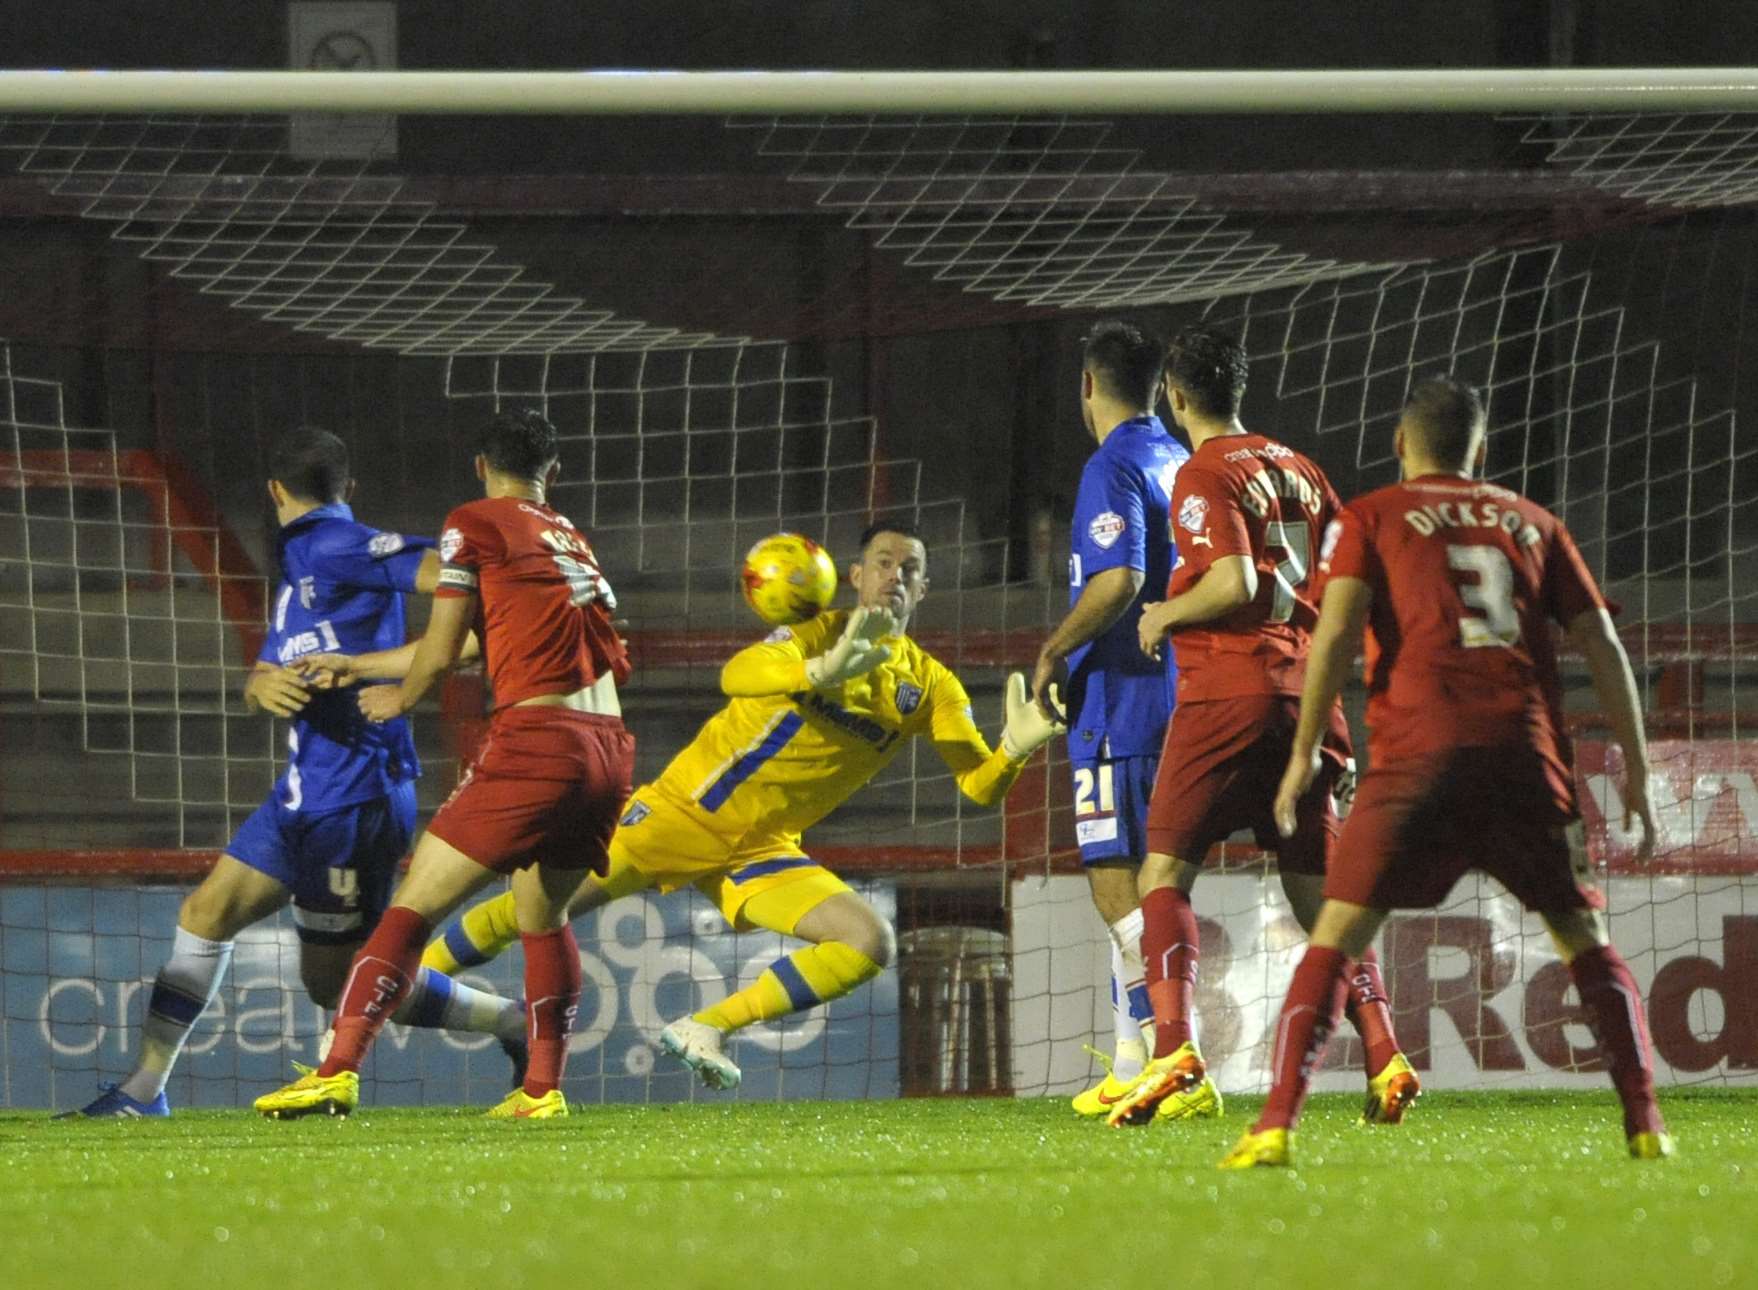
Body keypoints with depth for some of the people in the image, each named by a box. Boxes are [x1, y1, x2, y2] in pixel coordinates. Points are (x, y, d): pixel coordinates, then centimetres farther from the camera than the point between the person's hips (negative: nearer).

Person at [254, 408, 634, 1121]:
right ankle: (542, 1088, 18)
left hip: (534, 741, -6)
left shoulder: (474, 523, 4)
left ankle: (337, 1071, -16)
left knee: (414, 905, -6)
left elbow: (440, 652, 2)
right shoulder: (573, 538, 24)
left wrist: (401, 697, 26)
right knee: (542, 916, 24)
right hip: (609, 750, 7)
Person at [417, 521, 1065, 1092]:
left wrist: (1015, 749, -24)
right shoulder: (822, 631, -11)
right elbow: (737, 675, -30)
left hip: (761, 853, 4)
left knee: (871, 944, -15)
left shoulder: (929, 685, 3)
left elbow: (980, 785, -1)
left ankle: (706, 1029, -8)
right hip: (685, 813, -4)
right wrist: (821, 672, -49)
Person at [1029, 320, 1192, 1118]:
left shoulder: (1114, 469, -12)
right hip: (1174, 698, 9)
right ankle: (1129, 1067, 16)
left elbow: (1119, 580, -23)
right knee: (1131, 888, 14)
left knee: (1118, 887, -9)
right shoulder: (1178, 464, 15)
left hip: (1117, 701, -9)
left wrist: (1053, 652, -12)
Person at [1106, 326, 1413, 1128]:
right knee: (1317, 890, 9)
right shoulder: (1300, 472, 14)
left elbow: (1234, 582, -18)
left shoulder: (1203, 477, -6)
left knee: (1164, 874, -3)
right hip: (1304, 694, 6)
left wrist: (1166, 616, -3)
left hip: (1226, 693, -6)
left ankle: (1173, 1045, -20)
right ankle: (1383, 1054, -2)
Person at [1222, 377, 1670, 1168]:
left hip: (1420, 751, -2)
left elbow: (1337, 630, -2)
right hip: (1527, 751, 2)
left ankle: (1276, 1126, -17)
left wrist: (1304, 753, 1)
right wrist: (1635, 767, 17)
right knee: (1583, 937, 15)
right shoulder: (1532, 523, 21)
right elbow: (1601, 643, 15)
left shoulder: (1372, 518, 13)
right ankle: (1645, 1124, 5)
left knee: (1336, 934, -4)